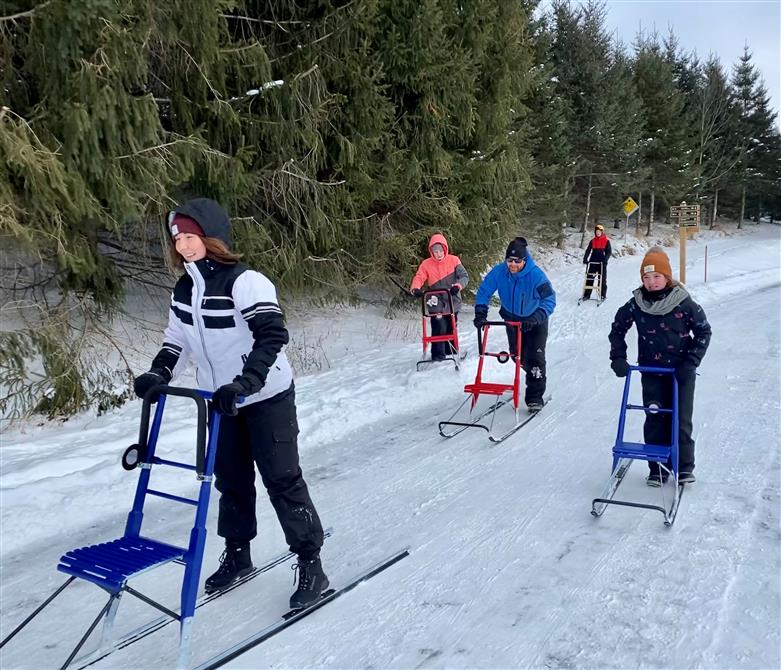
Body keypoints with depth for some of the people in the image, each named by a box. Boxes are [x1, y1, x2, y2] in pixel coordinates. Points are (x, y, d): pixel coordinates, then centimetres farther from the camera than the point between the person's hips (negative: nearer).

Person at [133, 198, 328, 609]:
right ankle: (237, 555, 33)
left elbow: (273, 335, -29)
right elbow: (176, 340, 15)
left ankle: (311, 564, 9)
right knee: (230, 479, 16)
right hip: (221, 402, 7)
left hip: (267, 398, -7)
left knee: (282, 480, -3)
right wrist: (159, 374, -2)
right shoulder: (183, 291, 3)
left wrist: (244, 382, -38)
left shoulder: (244, 282, -20)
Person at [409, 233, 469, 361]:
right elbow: (418, 278, -11)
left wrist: (458, 286, -29)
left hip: (453, 303, 2)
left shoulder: (453, 260, -3)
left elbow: (464, 276, -9)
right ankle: (438, 354, 1)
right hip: (436, 304, -2)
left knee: (451, 329, 15)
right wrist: (415, 289, -33)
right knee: (439, 329, -11)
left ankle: (451, 351, 34)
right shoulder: (426, 264, -2)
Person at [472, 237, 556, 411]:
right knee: (518, 355, 18)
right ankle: (532, 372, 50)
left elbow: (549, 300, -32)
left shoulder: (536, 275, -32)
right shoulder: (499, 272, -23)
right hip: (512, 319, 4)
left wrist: (535, 318, -45)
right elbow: (484, 292, -12)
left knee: (535, 357, -12)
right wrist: (480, 312, -26)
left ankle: (535, 396, -1)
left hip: (536, 321, -4)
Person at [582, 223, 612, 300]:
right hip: (593, 262, 2)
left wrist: (605, 259, -18)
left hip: (602, 263, -2)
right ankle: (587, 294, 3)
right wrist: (585, 259, -7)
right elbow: (588, 251, 7)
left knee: (602, 279, 3)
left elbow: (609, 252, -2)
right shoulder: (592, 241, 9)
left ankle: (603, 295, 11)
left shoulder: (606, 241, 1)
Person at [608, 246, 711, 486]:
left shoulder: (683, 303, -11)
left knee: (681, 420, 4)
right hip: (652, 373, 2)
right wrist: (618, 358, -1)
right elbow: (617, 329, 9)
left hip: (681, 372, -2)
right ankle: (658, 467, 15)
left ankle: (684, 466, 20)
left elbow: (703, 331, -2)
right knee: (655, 420, 4)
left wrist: (691, 362, -10)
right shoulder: (636, 304, -5)